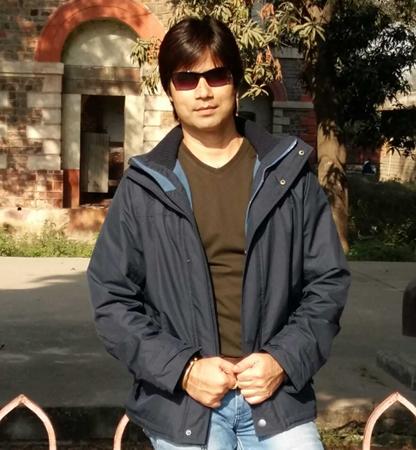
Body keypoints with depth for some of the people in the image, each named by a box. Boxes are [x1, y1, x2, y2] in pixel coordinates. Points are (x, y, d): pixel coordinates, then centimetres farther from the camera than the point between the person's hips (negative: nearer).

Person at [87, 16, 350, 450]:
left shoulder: (288, 174, 3)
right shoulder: (143, 187, 0)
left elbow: (327, 280, 5)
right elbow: (112, 296, 0)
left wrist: (286, 359, -9)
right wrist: (181, 368, -11)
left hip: (278, 397, 1)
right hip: (181, 404, 0)